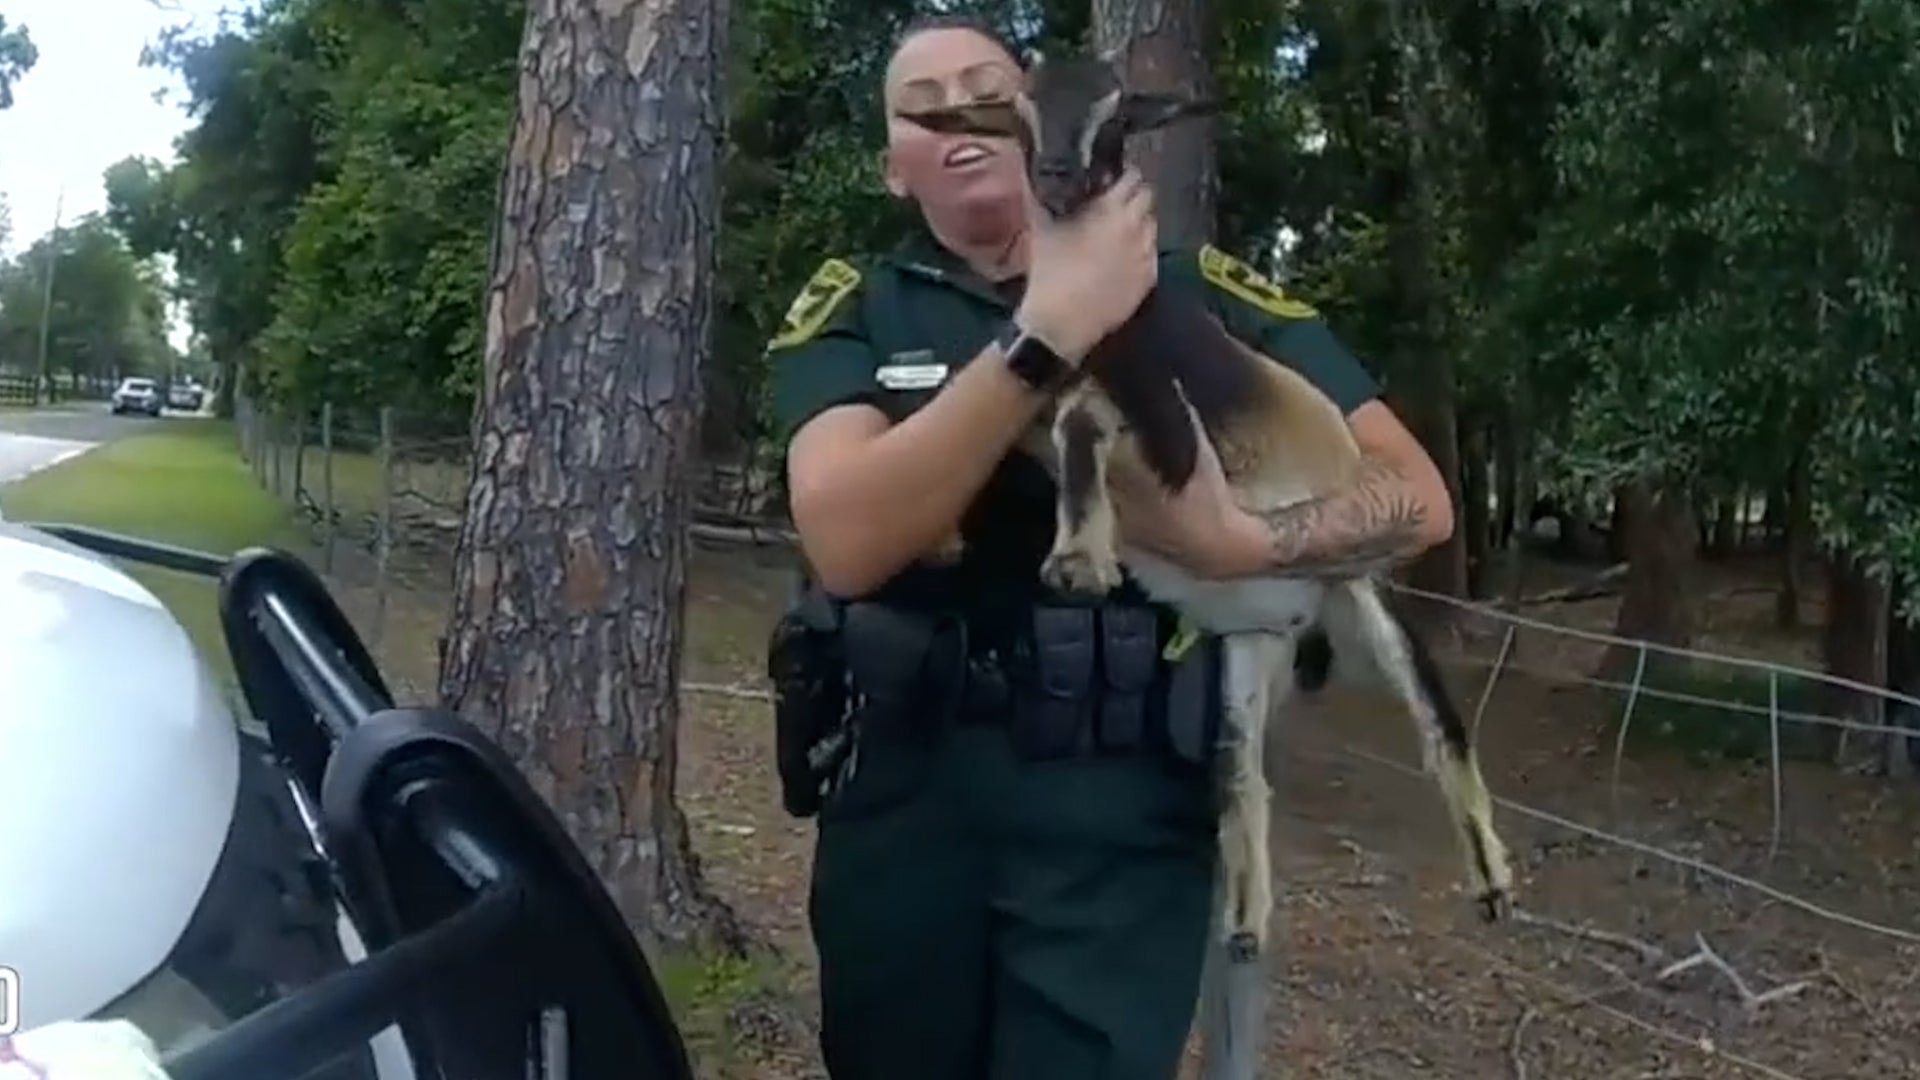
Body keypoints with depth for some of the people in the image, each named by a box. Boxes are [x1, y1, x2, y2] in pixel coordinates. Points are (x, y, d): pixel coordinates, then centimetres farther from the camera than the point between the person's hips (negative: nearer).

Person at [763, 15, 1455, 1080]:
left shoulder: (1197, 293, -1)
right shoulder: (851, 310, 0)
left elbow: (1418, 497, -1)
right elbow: (846, 542, -19)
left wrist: (1243, 540, -19)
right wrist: (1047, 332, -24)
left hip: (1124, 807, -1)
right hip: (904, 794, 2)